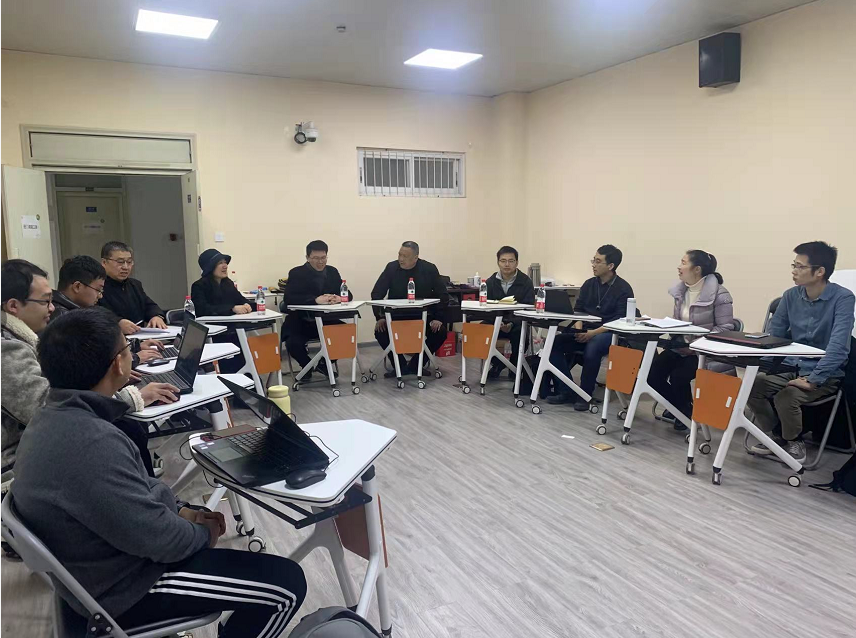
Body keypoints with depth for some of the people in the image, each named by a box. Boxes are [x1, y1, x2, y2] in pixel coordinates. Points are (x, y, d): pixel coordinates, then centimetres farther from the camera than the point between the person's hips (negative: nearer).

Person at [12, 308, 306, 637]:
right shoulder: (91, 444, -34)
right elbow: (157, 538, -27)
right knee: (287, 582, -11)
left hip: (104, 562, 10)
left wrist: (180, 510, 4)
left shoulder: (51, 419, -2)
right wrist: (204, 533, -8)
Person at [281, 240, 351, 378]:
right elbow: (288, 298, -22)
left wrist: (339, 298, -24)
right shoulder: (296, 273, -7)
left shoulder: (332, 272, 6)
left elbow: (348, 294, 2)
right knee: (293, 343, -32)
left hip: (326, 321, 4)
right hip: (300, 322, -4)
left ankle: (326, 363, 9)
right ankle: (307, 365, 4)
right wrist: (316, 300, -35)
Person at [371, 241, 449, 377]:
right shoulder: (391, 268, -6)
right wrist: (380, 317, -15)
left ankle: (415, 365, -4)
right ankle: (401, 366, -4)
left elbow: (442, 294, -1)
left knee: (440, 332, -23)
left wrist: (438, 318, -10)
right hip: (396, 315, 0)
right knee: (380, 332, -25)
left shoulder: (429, 269, -6)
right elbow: (376, 293, -4)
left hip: (423, 315, 0)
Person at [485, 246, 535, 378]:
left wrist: (512, 324, -27)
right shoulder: (490, 282, 7)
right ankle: (497, 362, 3)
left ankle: (515, 365, -1)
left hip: (517, 322, -2)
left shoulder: (525, 281, -2)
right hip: (496, 321, 3)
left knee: (520, 334, -34)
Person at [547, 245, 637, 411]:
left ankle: (585, 394, -19)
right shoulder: (589, 284, 13)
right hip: (585, 332, 6)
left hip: (609, 334, -6)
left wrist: (593, 333, -23)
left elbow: (620, 321, -14)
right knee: (554, 342, -19)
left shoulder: (623, 289, -5)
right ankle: (567, 390, -10)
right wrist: (579, 327, -10)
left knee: (591, 347, -38)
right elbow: (578, 309, 12)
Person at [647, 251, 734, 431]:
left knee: (678, 376, -26)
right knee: (653, 372, -13)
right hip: (681, 346, 7)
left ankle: (688, 412, 6)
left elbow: (725, 328, -15)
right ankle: (677, 407, 12)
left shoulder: (719, 295, -14)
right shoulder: (680, 290, 7)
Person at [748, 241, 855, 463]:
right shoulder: (791, 295, 2)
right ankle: (774, 436, 7)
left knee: (786, 395, -31)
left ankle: (794, 442, 1)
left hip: (825, 375, -5)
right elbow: (773, 335, 7)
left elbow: (838, 346, -24)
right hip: (790, 367, 5)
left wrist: (812, 380, -29)